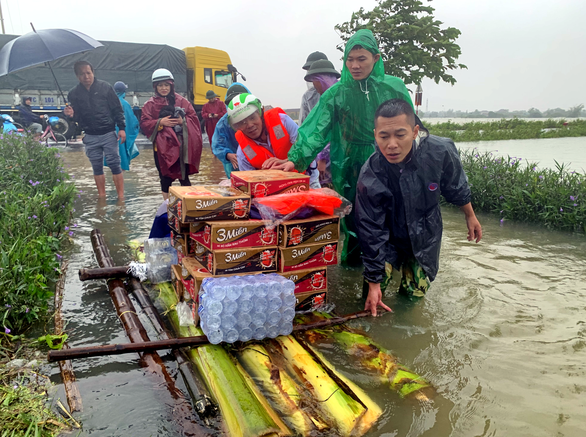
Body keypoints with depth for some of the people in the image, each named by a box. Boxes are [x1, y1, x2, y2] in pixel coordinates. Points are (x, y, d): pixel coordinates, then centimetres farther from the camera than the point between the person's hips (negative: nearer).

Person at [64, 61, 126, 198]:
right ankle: (102, 196, 18)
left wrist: (122, 128, -7)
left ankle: (121, 196, 3)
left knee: (115, 164, -3)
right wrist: (71, 114, -14)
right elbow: (76, 117, 9)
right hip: (90, 137, 3)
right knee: (97, 167, 9)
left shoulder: (105, 87, -1)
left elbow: (117, 109, 0)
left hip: (109, 134, -3)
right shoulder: (74, 94, 6)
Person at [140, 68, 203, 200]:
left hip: (181, 145, 0)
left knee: (184, 176, 4)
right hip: (162, 146, 0)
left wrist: (183, 121, -13)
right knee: (165, 178, 5)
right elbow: (144, 124, 0)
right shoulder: (150, 104, 5)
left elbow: (194, 118, 5)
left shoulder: (181, 101, 6)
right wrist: (159, 122, -14)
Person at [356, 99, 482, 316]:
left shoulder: (440, 151, -27)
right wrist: (373, 282, -19)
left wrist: (470, 216, 13)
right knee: (372, 298, -5)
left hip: (425, 235, 2)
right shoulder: (370, 176, -30)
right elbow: (371, 231, -22)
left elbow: (457, 189, -3)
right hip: (390, 235, -1)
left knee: (415, 295, 8)